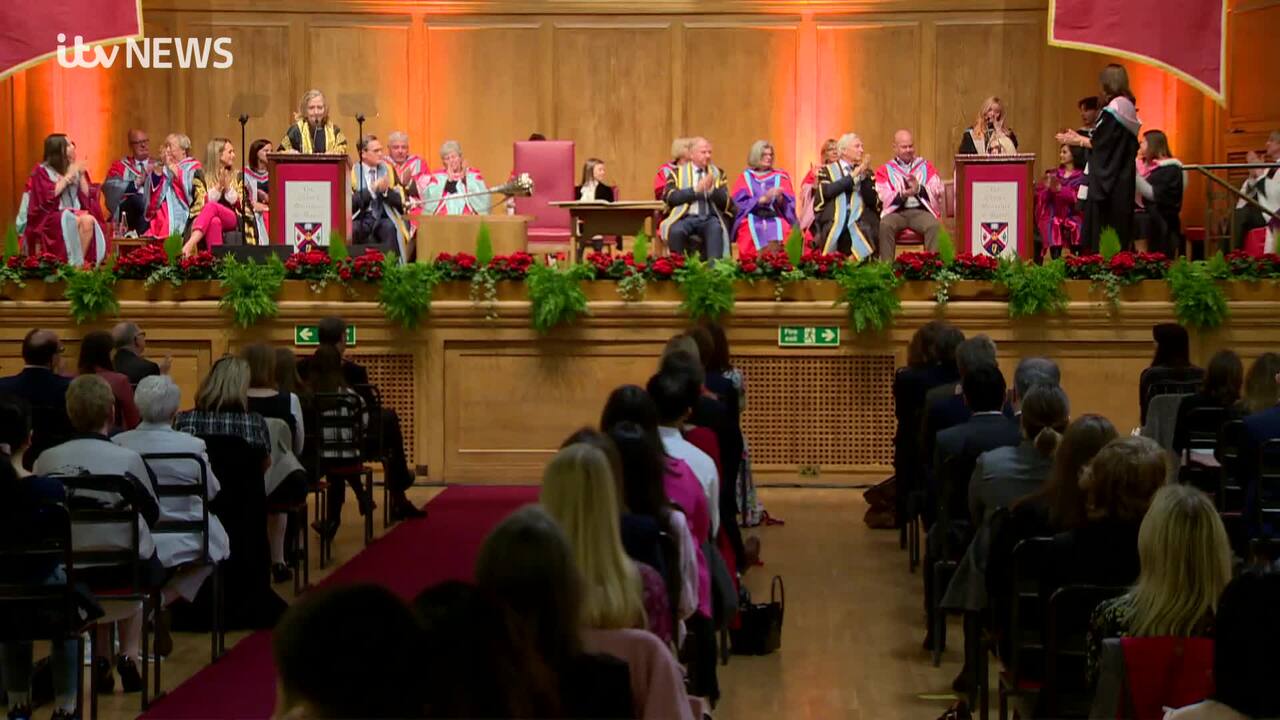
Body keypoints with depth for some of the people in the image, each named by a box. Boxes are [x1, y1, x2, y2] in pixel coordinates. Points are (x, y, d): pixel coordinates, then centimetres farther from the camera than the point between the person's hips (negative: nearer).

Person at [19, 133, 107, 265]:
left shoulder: (76, 169, 14)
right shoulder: (41, 171, 2)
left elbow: (87, 195, 10)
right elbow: (49, 196, -13)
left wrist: (81, 175, -2)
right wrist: (68, 176, -9)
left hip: (74, 213, 4)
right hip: (49, 216, -4)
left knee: (89, 221, -32)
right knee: (71, 223, -37)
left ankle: (82, 261, -34)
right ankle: (74, 263, -33)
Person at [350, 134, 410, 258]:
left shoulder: (388, 169, 11)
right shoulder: (352, 172, 2)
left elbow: (401, 201, 6)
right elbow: (351, 202, -10)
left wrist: (385, 190, -13)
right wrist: (372, 189, -19)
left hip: (384, 218, 2)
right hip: (361, 219, -2)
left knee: (391, 229, -31)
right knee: (352, 230, -33)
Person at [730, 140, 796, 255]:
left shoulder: (780, 176, 18)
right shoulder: (745, 177, 14)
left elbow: (788, 204, 9)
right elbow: (739, 203, 0)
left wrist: (780, 198, -14)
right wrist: (763, 199, -13)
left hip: (776, 219, 1)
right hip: (752, 220, -1)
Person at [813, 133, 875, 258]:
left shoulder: (861, 171, 18)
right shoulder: (828, 170, 11)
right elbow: (827, 191, -11)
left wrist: (864, 175, -4)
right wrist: (853, 175, -8)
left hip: (855, 226, 2)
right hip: (832, 226, -2)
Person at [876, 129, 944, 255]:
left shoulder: (926, 166, 19)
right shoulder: (885, 170, 15)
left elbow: (937, 191, 5)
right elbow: (885, 197, 1)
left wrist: (919, 189, -14)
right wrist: (903, 195, -19)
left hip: (921, 211, 1)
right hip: (896, 212, -1)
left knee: (934, 225, -32)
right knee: (885, 225, -34)